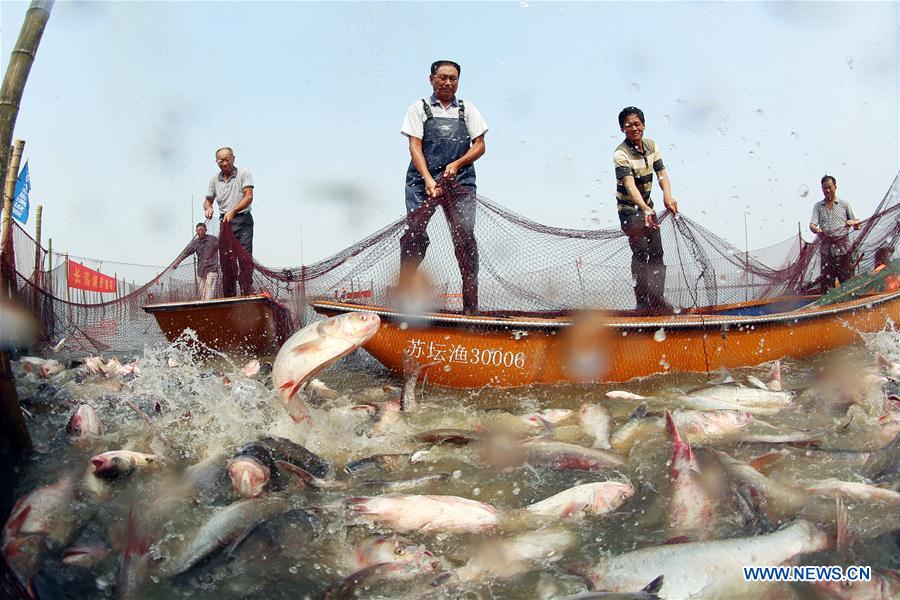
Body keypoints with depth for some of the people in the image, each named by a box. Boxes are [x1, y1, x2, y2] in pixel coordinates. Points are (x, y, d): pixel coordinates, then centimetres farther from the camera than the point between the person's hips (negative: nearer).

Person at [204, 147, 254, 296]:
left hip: (242, 219, -4)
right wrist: (208, 208, -8)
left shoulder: (244, 174, -1)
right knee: (225, 259, 2)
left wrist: (233, 211, -25)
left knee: (244, 257, -12)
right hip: (225, 222, 4)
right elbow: (208, 200, 18)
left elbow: (248, 197, -11)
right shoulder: (214, 179, 13)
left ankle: (248, 293, -13)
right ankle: (228, 296, 6)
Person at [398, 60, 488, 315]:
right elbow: (415, 146, 1)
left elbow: (480, 146, 12)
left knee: (464, 237, -6)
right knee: (414, 234, -12)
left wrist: (457, 164, -7)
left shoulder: (467, 109, 17)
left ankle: (471, 305, -3)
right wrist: (428, 180, -13)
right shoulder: (420, 108, 11)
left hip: (460, 181, 1)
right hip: (423, 180, -1)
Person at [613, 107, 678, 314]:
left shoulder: (651, 145, 0)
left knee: (657, 252, 7)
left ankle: (657, 300, 16)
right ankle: (643, 303, -8)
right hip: (629, 210, -7)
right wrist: (644, 209, -49)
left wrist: (668, 196, -27)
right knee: (640, 253, -13)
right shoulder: (621, 154, -22)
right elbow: (629, 185, -34)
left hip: (647, 206, 7)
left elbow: (662, 173, -7)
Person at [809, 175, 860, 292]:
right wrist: (816, 230, -24)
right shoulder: (818, 206, 12)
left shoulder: (844, 204, 10)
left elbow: (857, 224, 11)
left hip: (843, 247, -1)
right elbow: (812, 224, -1)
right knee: (826, 280, -1)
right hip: (826, 248, 1)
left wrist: (852, 222, -13)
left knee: (847, 279, -3)